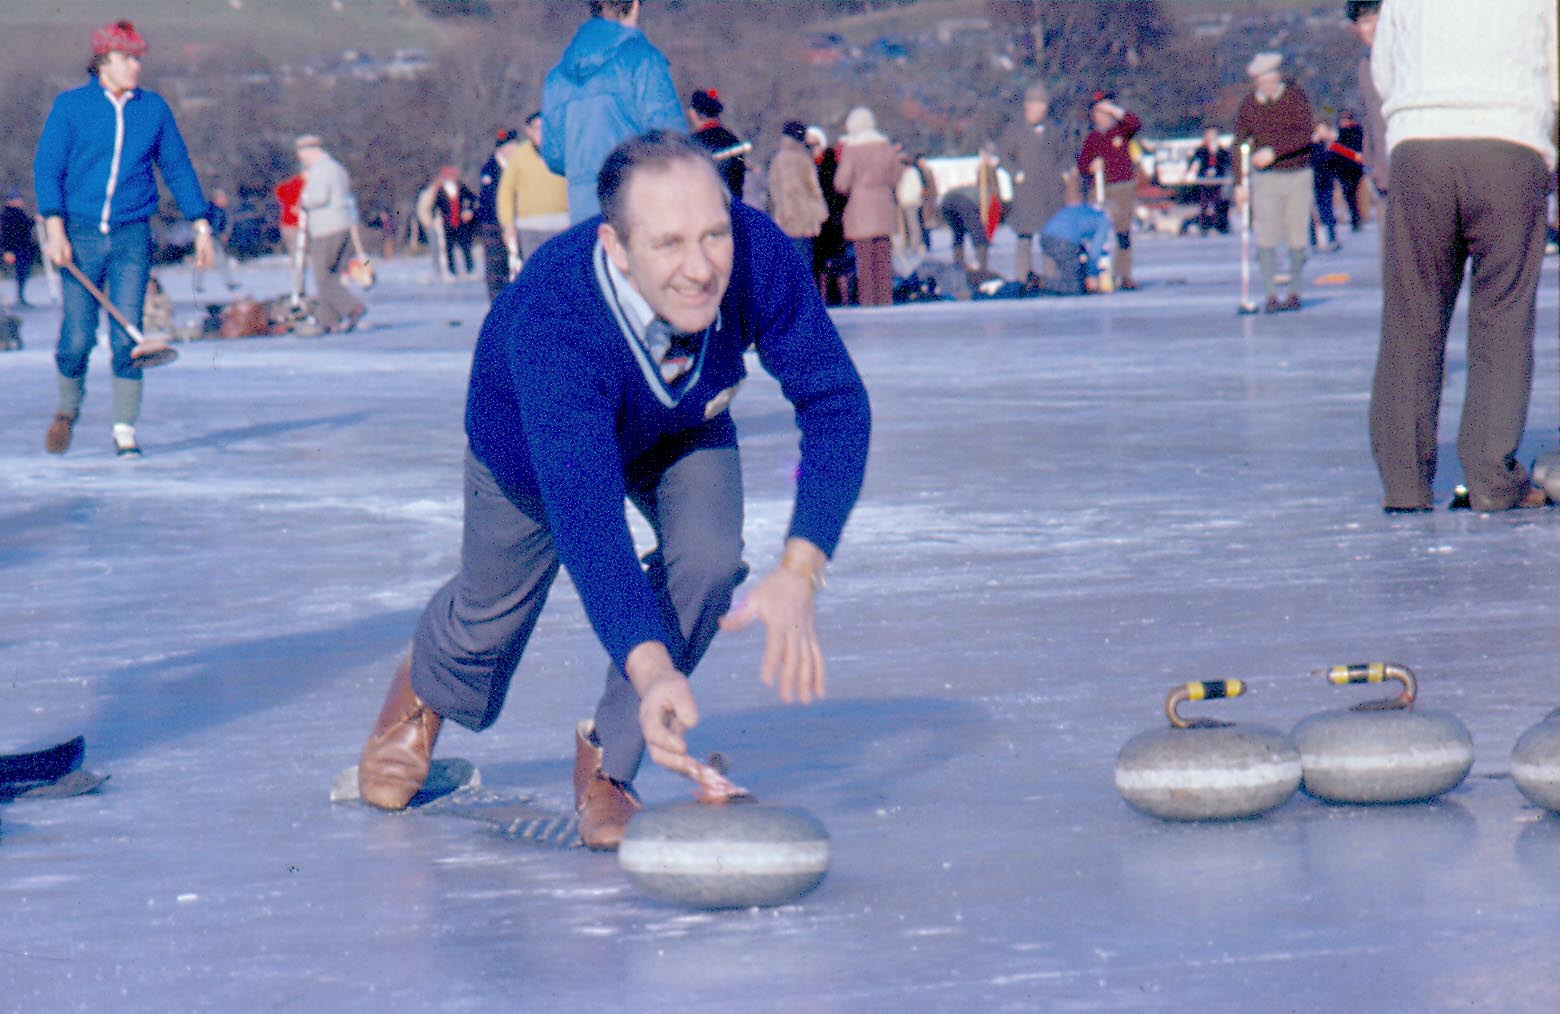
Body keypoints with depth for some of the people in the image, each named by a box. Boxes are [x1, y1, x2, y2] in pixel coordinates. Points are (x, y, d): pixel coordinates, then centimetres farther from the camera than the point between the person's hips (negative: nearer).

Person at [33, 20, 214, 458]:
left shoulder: (154, 108, 7)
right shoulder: (70, 106, 0)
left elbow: (178, 169, 14)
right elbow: (47, 168, -3)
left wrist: (201, 225, 11)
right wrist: (55, 228, -13)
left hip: (131, 237, 2)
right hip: (80, 234, -2)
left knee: (127, 336, -6)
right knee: (78, 336, -4)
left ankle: (125, 432, 1)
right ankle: (67, 409, 24)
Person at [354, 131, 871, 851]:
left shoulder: (756, 256, -40)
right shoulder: (551, 320, -48)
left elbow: (835, 400, -31)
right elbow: (581, 507, -56)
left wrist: (796, 575, -45)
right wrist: (649, 667, -70)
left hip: (682, 430, 2)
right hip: (530, 450, -2)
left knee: (708, 553, -26)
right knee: (491, 617, 17)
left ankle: (607, 760, -1)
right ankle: (425, 685, 58)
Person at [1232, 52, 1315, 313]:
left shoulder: (1295, 96, -6)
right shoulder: (1249, 103, 1)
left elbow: (1306, 133, -14)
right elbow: (1240, 143, 7)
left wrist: (1274, 151, -22)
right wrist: (1239, 183, 2)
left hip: (1298, 175, -1)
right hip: (1265, 177, 1)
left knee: (1297, 236, 2)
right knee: (1266, 237, -8)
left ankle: (1295, 291, 16)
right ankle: (1271, 294, -3)